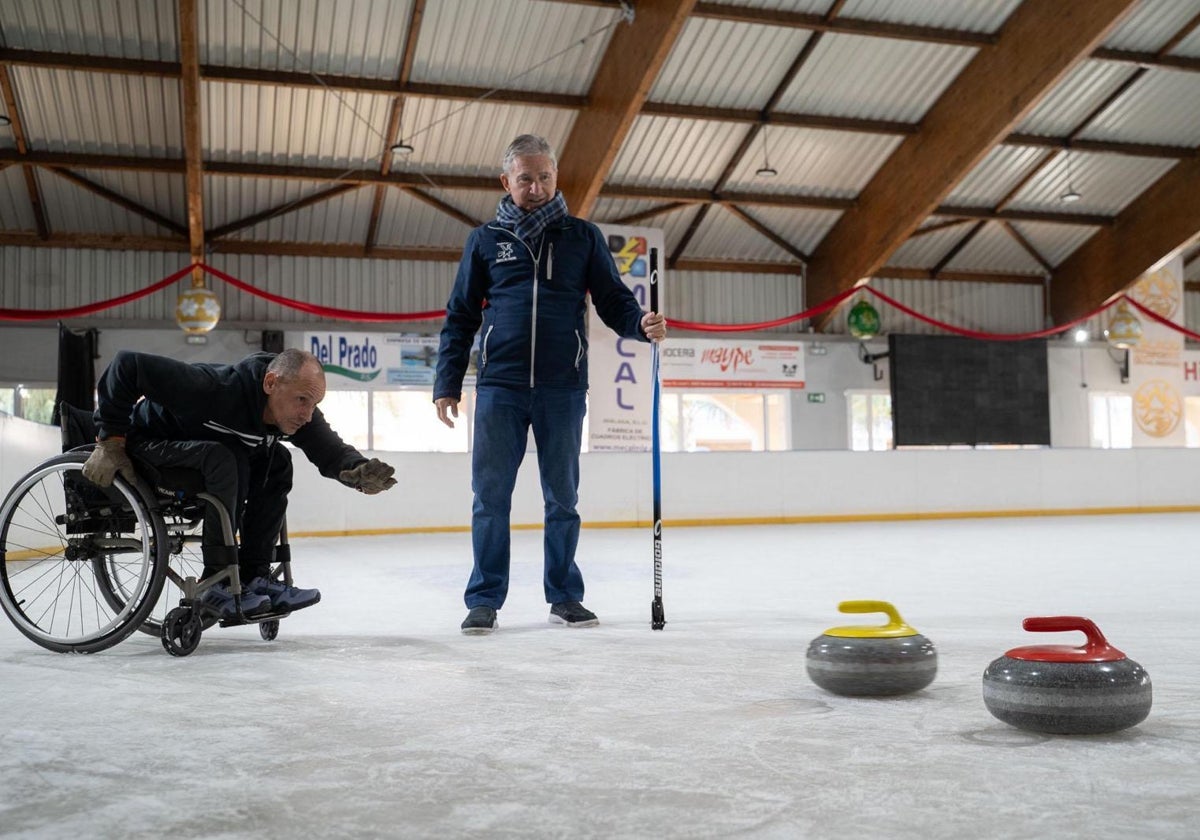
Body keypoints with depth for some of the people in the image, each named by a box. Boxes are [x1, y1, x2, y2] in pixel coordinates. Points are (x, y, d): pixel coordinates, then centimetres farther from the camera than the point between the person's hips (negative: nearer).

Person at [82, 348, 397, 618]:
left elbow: (330, 451, -17)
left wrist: (358, 471, -40)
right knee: (223, 459, -32)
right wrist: (110, 440, -28)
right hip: (148, 445, -7)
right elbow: (128, 364, -35)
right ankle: (218, 582, -22)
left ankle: (255, 577, -7)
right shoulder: (216, 388, -37)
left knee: (277, 461, -11)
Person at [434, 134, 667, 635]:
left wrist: (642, 325, -14)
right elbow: (460, 317, 11)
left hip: (562, 389, 0)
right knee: (491, 496, 1)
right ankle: (485, 600, 10)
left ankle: (564, 595, 19)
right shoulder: (486, 240, 10)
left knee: (562, 497, 8)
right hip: (499, 387, 0)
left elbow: (613, 302, 9)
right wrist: (447, 384, 4)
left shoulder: (582, 237, 10)